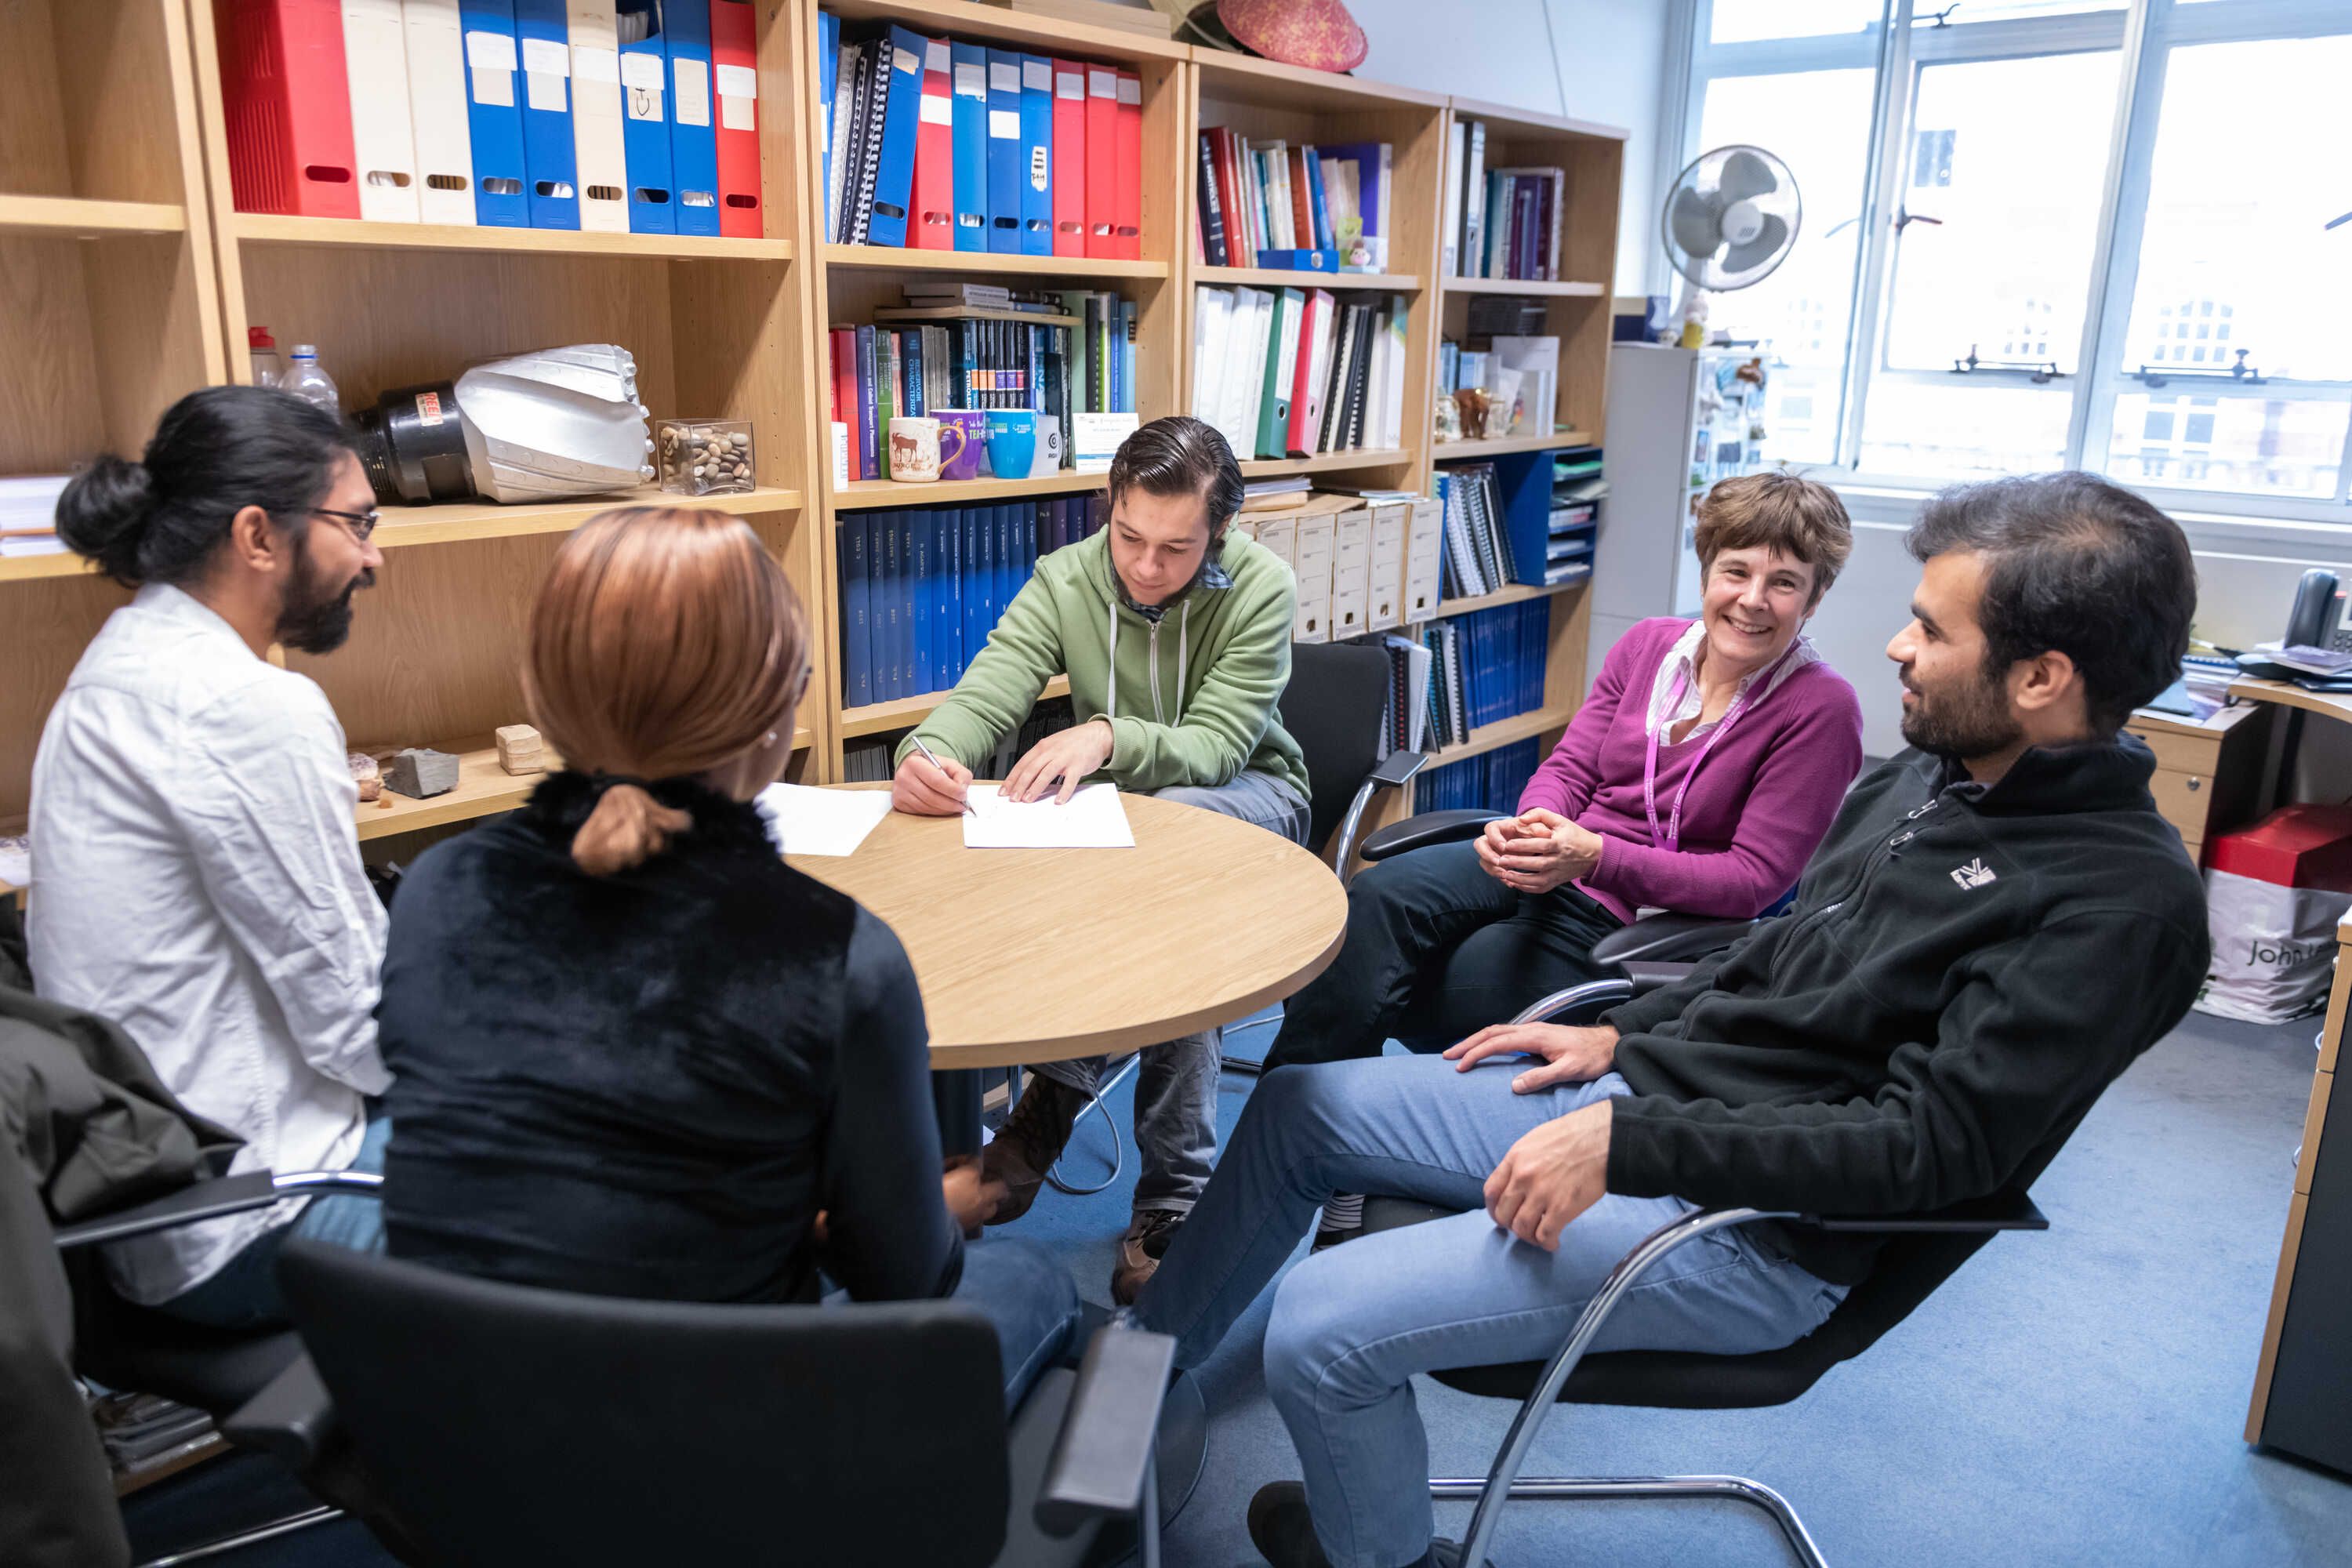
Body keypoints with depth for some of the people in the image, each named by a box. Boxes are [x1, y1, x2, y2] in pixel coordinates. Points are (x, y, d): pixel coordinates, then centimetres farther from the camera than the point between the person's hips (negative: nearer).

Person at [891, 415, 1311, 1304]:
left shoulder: (1261, 589, -16)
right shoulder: (1065, 580, -9)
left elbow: (1214, 745, -25)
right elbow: (984, 696, -20)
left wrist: (1110, 737, -45)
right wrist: (928, 753, -44)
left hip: (1248, 796, -2)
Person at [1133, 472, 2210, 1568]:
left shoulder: (2125, 901, -19)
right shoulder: (1934, 771, 7)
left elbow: (1929, 1143, -25)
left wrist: (1627, 1143, -26)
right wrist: (1621, 1036, 8)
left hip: (1751, 1223, -9)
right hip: (1638, 1089, 9)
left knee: (1320, 1327, -16)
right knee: (1297, 1105, 10)